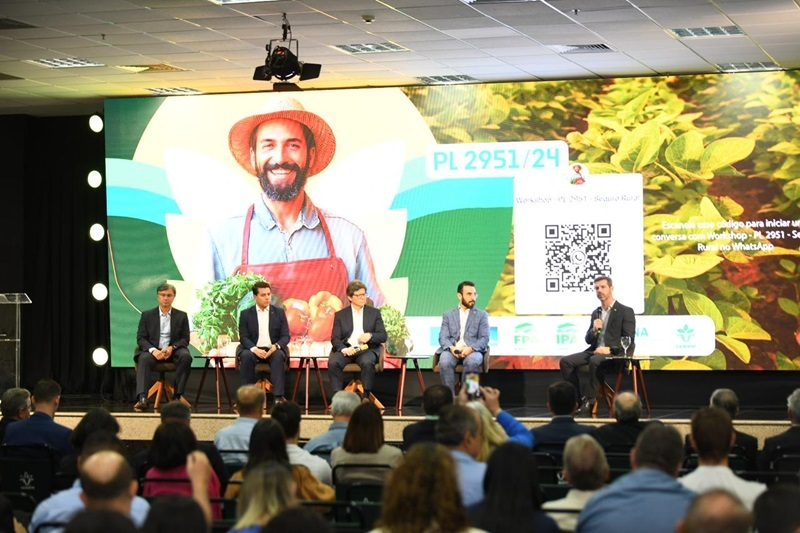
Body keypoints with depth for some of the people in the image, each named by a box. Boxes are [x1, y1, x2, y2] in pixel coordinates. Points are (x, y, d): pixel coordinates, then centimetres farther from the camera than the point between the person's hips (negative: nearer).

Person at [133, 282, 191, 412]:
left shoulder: (181, 316, 12)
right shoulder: (147, 315, 10)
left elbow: (185, 339, 7)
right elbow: (141, 338, 3)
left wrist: (172, 348, -14)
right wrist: (153, 350, -17)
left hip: (173, 351, 1)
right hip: (153, 350, -1)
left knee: (186, 356, -32)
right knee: (144, 359, -35)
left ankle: (178, 395, -28)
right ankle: (142, 399, -48)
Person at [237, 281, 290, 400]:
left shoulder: (279, 312, 10)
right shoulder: (246, 314, 8)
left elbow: (285, 336, 5)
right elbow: (243, 337, 0)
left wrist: (276, 346, -17)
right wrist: (254, 349, -20)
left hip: (273, 350, 0)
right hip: (254, 349, 0)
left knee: (278, 356, -34)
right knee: (246, 356, -34)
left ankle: (278, 396, -39)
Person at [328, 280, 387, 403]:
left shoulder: (374, 313, 15)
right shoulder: (340, 315, 14)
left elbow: (383, 336, 9)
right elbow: (335, 338, 4)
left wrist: (370, 336, -14)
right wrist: (344, 349, -17)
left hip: (367, 349, -1)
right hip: (347, 349, 1)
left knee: (367, 363, -36)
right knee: (333, 362, -30)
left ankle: (366, 397, -27)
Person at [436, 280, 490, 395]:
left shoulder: (482, 315, 16)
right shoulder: (448, 315, 19)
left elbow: (484, 339, 4)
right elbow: (443, 337, 7)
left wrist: (471, 348, -17)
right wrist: (451, 348, -17)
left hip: (472, 351, -1)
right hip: (452, 350, 1)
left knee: (472, 361, -37)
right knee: (445, 361, -34)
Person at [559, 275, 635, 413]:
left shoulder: (626, 311, 0)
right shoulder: (596, 313, 20)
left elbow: (628, 340, -7)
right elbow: (588, 340, 18)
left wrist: (610, 349, -20)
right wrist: (594, 330, -4)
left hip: (615, 354, -7)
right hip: (594, 351, 7)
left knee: (595, 361, -38)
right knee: (566, 361, -14)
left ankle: (589, 401, -30)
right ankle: (576, 400, -14)